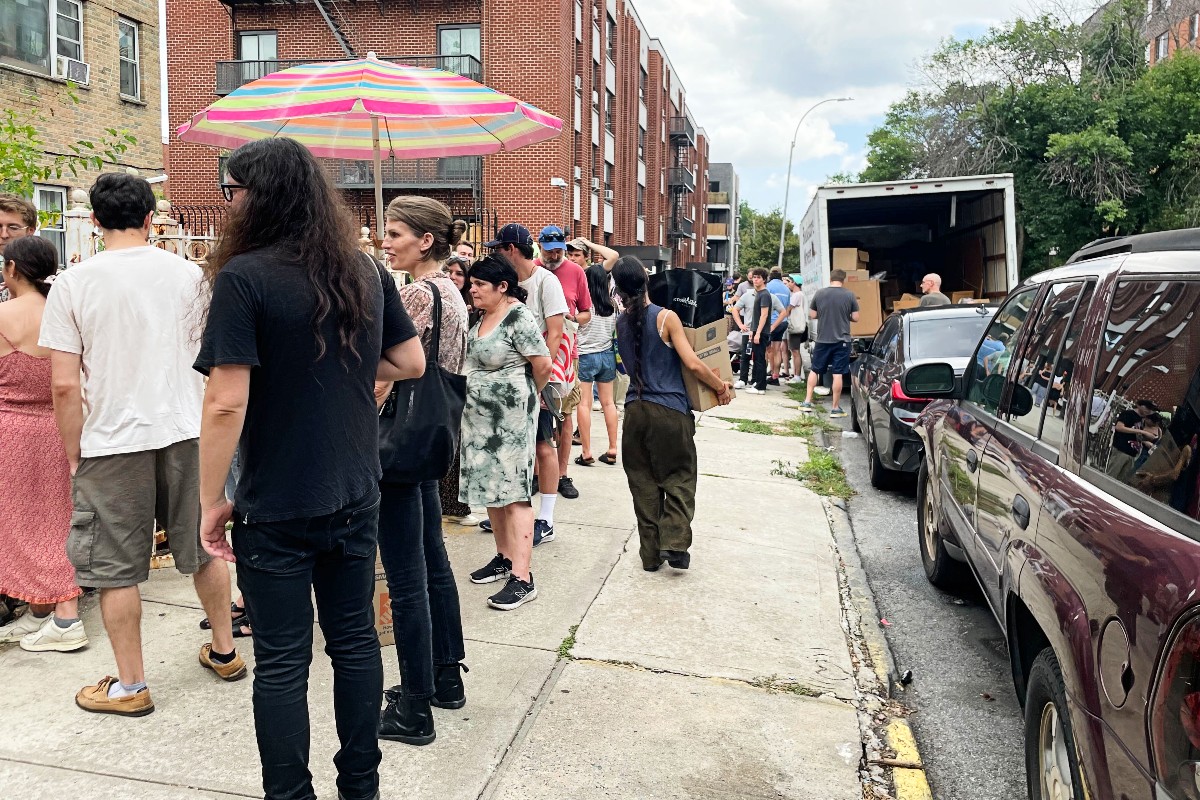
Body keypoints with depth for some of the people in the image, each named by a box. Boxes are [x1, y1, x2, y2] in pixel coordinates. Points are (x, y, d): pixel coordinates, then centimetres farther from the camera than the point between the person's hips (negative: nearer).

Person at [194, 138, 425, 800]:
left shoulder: (243, 278, -16)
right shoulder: (365, 270, 2)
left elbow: (227, 403, -19)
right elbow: (412, 362, 9)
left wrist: (212, 500, -9)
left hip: (275, 507, -5)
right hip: (355, 497, 6)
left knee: (281, 663, 8)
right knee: (355, 640, 18)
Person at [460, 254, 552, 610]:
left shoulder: (519, 318, -16)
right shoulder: (483, 316, 10)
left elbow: (543, 366, -15)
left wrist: (524, 397, 1)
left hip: (510, 418, -9)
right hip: (480, 418, 9)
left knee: (513, 492, -8)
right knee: (490, 489, 13)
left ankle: (522, 578, -6)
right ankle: (504, 557, 27)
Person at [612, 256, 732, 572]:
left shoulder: (621, 324, 5)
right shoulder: (666, 317, -11)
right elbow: (693, 364, -14)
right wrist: (721, 387, -1)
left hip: (636, 410, 5)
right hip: (670, 411, -4)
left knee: (643, 482, 11)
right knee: (679, 478, 9)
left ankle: (651, 554, 15)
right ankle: (674, 543, -3)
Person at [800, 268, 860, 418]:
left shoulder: (819, 293, -2)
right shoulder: (850, 295, -5)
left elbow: (812, 315, 3)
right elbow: (855, 318, -2)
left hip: (822, 339, 1)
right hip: (841, 340, -1)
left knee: (814, 370, 16)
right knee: (838, 374, 2)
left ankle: (807, 401, 17)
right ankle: (835, 408, 6)